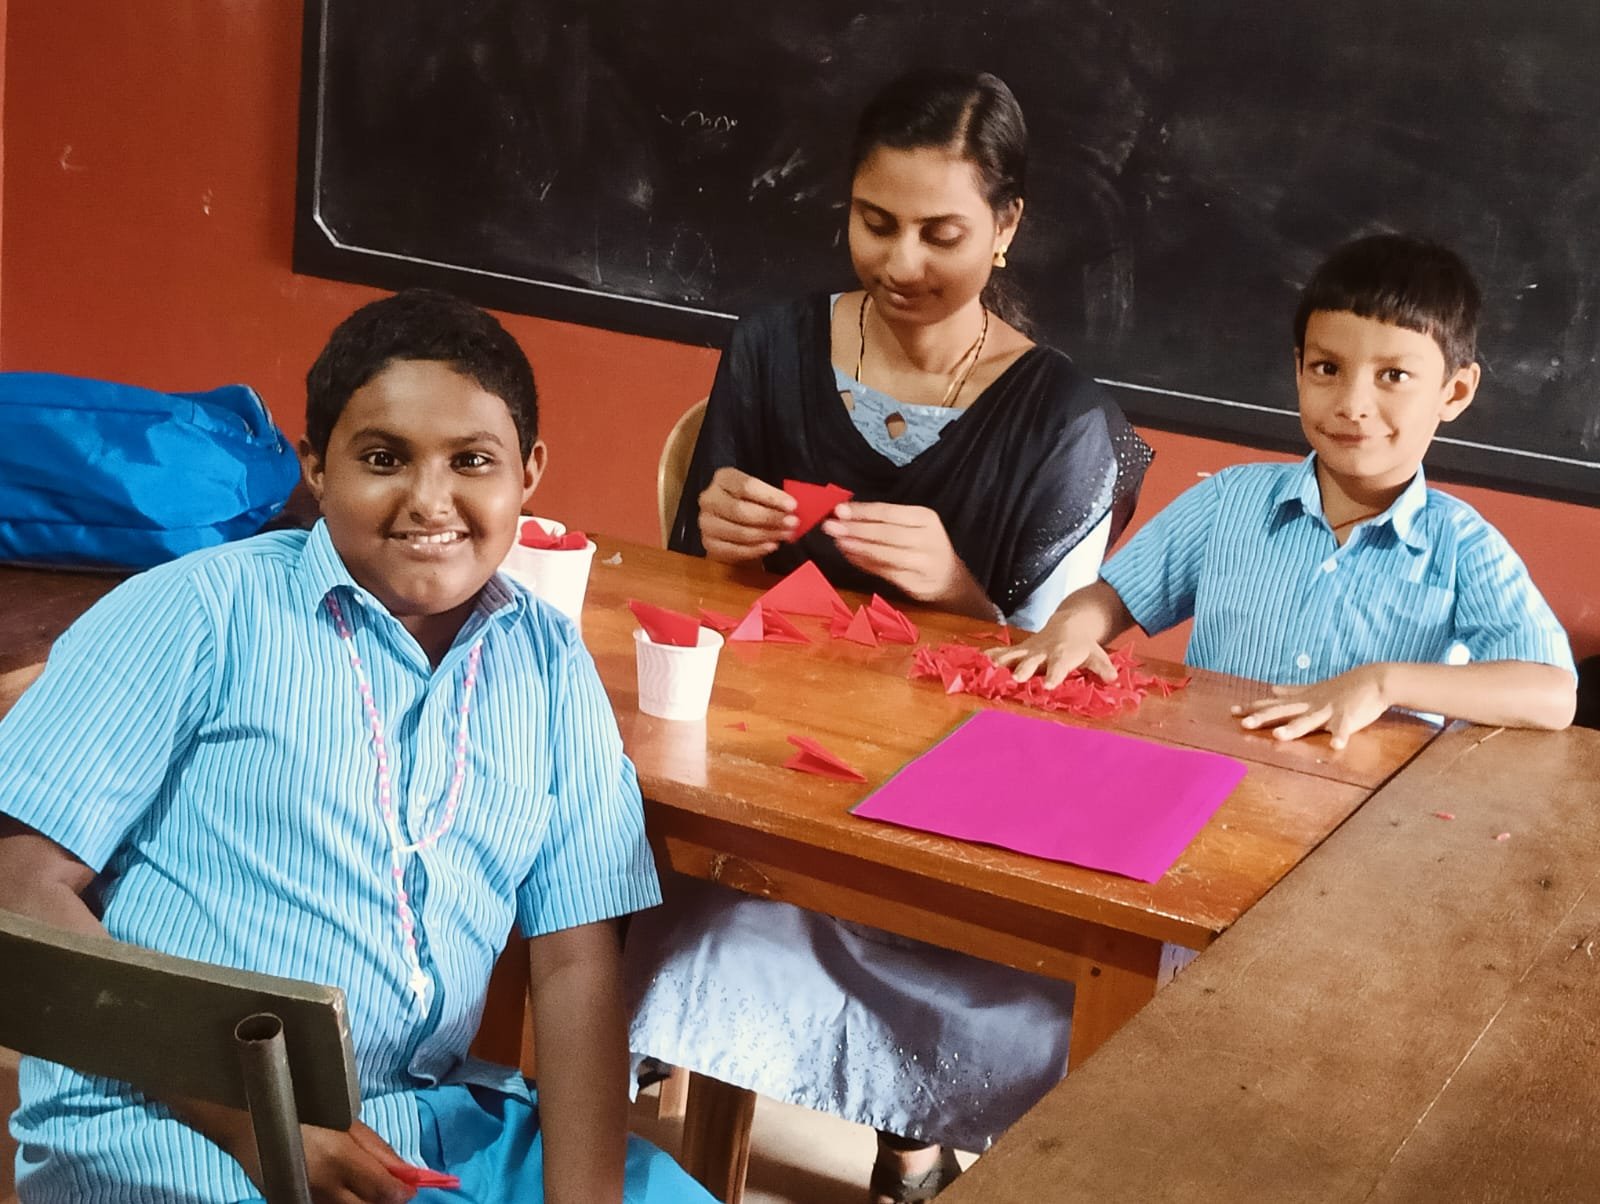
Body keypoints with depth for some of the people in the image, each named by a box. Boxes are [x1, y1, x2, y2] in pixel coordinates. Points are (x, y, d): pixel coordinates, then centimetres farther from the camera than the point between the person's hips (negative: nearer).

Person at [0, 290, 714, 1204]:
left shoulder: (550, 662, 8)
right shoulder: (201, 613, -4)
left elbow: (577, 961, 6)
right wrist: (254, 1122, -14)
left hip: (432, 1120, 4)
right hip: (159, 1125, -4)